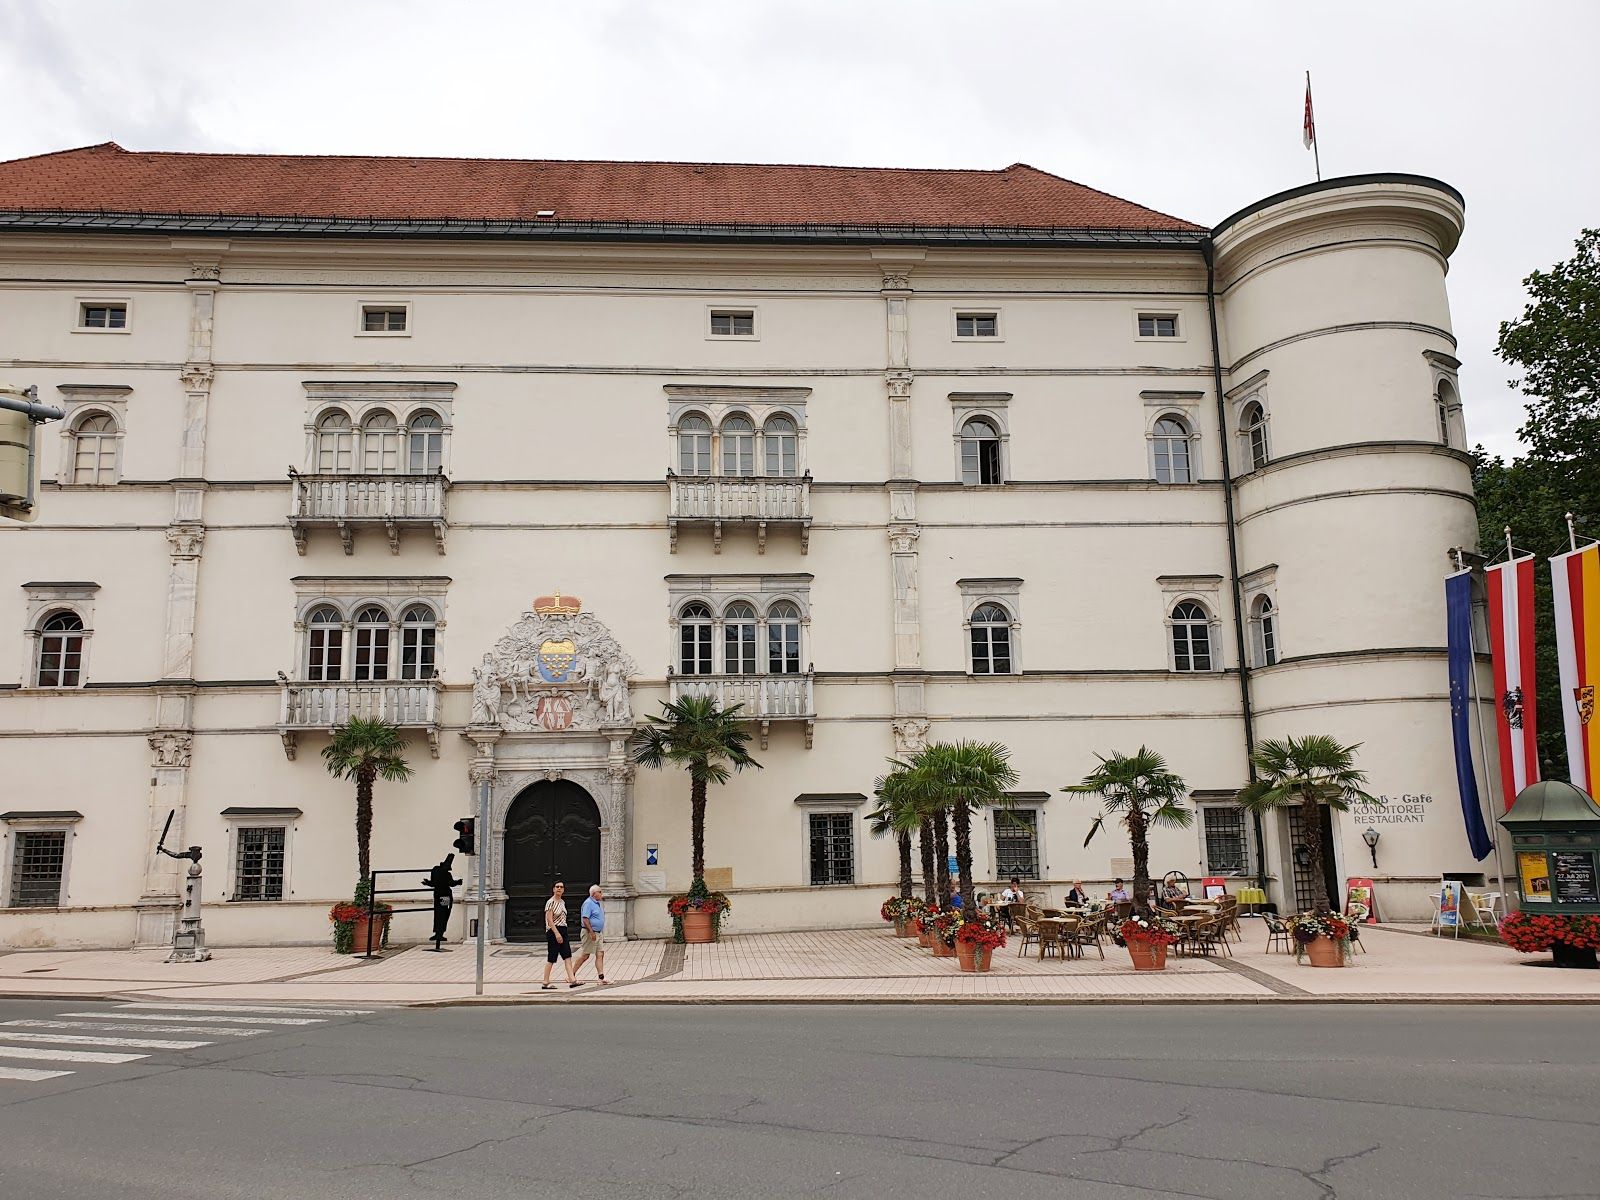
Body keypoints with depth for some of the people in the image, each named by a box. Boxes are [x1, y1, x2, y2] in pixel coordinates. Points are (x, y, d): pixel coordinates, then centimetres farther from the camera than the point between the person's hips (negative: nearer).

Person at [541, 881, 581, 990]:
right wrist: (557, 933, -23)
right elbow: (549, 920, -17)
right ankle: (545, 983, 7)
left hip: (563, 931, 8)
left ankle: (572, 980, -4)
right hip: (553, 931, -8)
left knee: (568, 956, 0)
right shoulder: (550, 902, -11)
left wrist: (562, 933, 19)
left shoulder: (562, 902, 14)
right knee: (551, 958, -2)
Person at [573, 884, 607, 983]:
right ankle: (572, 974, 6)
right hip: (590, 933, -9)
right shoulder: (588, 903, -13)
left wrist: (602, 934, 21)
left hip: (598, 933, 9)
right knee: (585, 955, -4)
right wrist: (591, 932, -25)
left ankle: (601, 977, 1)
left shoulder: (598, 904, 16)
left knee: (600, 954, 3)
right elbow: (585, 919, -21)